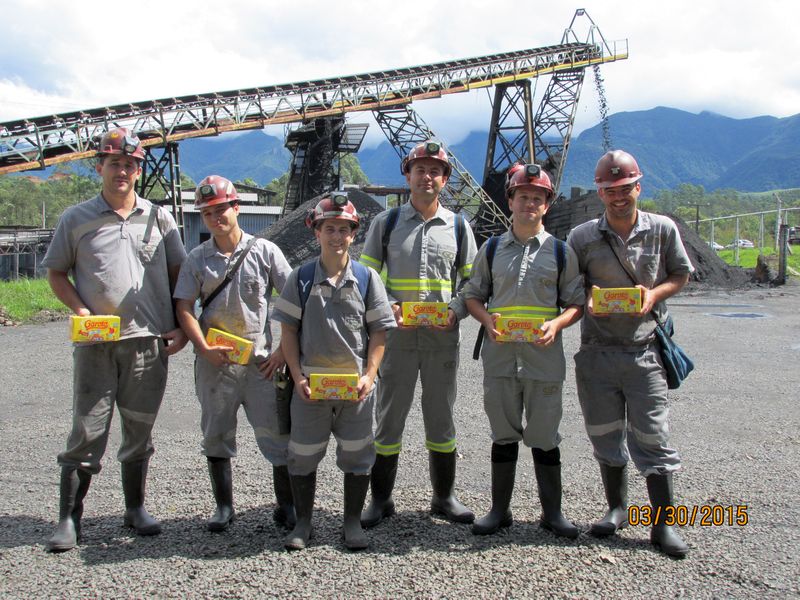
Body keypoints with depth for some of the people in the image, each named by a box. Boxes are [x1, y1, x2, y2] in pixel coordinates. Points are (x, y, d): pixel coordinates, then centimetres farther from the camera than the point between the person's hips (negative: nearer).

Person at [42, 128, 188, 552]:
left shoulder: (158, 217, 8)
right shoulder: (76, 219, 5)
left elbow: (179, 275, 11)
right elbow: (56, 273, 9)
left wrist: (181, 326, 2)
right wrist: (80, 311, -7)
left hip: (149, 343, 2)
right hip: (96, 344, -1)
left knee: (139, 430, 12)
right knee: (86, 433, 0)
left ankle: (135, 508, 26)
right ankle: (69, 518, 12)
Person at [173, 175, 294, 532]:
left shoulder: (264, 251, -1)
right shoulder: (197, 259, 5)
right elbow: (184, 308, 2)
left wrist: (284, 350, -7)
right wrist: (204, 349, -12)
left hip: (260, 359, -2)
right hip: (214, 360, 3)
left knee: (276, 433, 0)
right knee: (216, 435, 11)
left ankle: (286, 506, 13)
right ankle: (224, 506, 25)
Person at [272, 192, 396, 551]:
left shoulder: (367, 278, 1)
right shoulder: (301, 278, 0)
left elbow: (379, 331, 2)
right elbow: (288, 331, 2)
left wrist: (369, 375, -9)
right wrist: (297, 376, -7)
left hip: (356, 385, 0)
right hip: (310, 384, 0)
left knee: (357, 455, 8)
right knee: (303, 455, 8)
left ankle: (352, 523, 25)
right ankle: (302, 523, 25)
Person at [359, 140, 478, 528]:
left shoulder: (458, 226, 8)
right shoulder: (386, 222, 5)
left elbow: (472, 281, 10)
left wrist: (455, 310, -9)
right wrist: (389, 307, -12)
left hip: (443, 335, 1)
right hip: (397, 333, -1)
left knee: (441, 416, 9)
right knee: (389, 415, 4)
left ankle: (444, 496, 23)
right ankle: (381, 499, 17)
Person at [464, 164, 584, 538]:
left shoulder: (561, 252, 6)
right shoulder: (491, 249, 9)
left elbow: (576, 303, 7)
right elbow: (472, 295, 12)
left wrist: (556, 324, -13)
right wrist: (487, 319, -8)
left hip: (543, 353, -1)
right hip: (499, 353, 1)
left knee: (544, 435, 5)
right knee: (504, 433, 10)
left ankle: (552, 513, 19)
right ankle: (499, 509, 22)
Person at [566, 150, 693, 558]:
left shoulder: (663, 229, 0)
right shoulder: (582, 237, 0)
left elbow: (681, 275, 9)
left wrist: (654, 295, -10)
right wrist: (586, 299, -12)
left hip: (644, 351, -1)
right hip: (597, 352, 2)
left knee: (652, 436, -1)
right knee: (605, 434, 11)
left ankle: (663, 524, 10)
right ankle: (617, 509, 29)